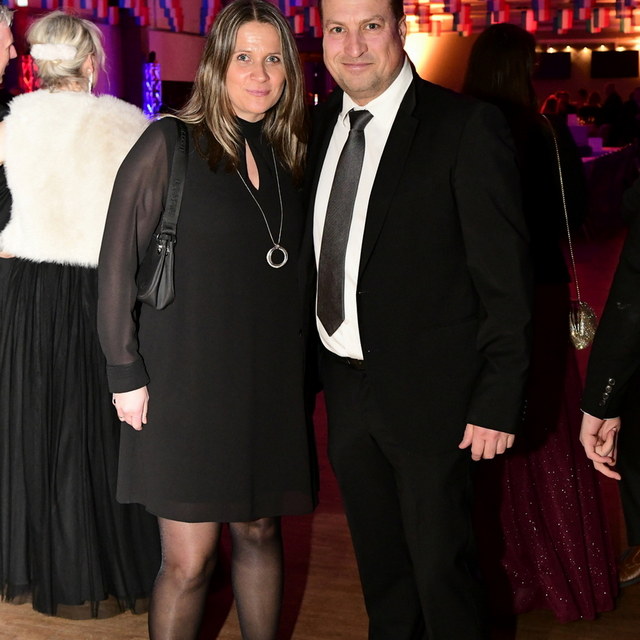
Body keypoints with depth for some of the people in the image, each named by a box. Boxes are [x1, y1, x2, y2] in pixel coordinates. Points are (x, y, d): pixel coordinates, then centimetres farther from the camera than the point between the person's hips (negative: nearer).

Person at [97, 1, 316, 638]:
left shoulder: (286, 157, 10)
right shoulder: (170, 145, -6)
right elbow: (117, 263, -6)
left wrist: (303, 368, 7)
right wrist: (126, 372, -9)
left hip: (269, 382, 5)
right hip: (187, 378, -5)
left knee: (259, 531, 14)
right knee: (188, 560, -1)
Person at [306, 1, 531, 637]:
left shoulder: (467, 127, -13)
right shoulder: (323, 122, 6)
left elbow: (505, 278, -13)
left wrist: (499, 401, -16)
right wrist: (317, 370, 7)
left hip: (427, 391, -6)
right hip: (345, 387, 6)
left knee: (440, 565, 8)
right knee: (378, 561, 21)